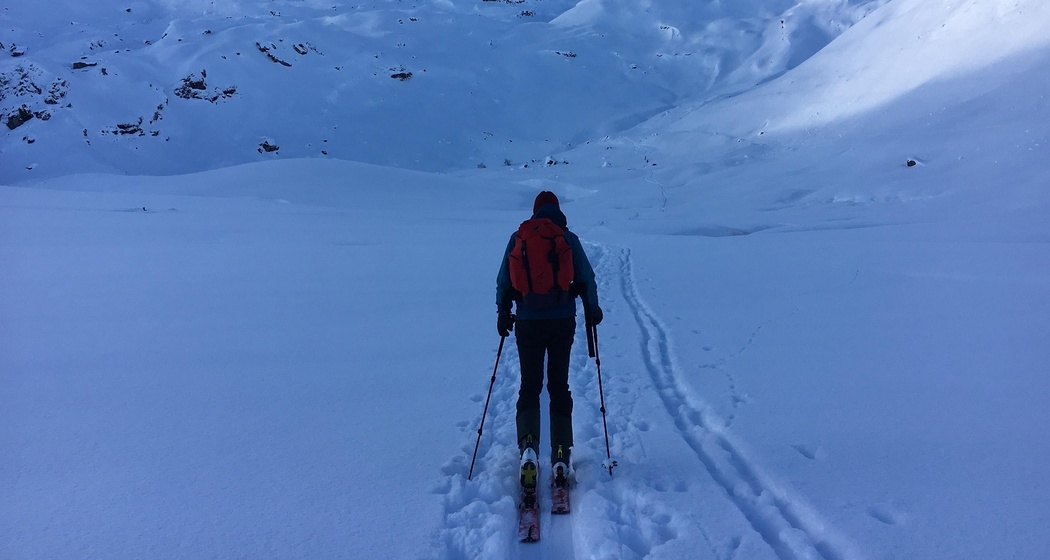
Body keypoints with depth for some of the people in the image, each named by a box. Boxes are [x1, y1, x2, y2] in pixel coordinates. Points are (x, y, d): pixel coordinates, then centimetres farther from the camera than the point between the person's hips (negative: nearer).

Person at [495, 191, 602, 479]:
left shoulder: (518, 238, 2)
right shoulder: (570, 239, 1)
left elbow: (503, 280, 3)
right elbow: (587, 278, 1)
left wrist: (503, 313, 13)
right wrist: (592, 310, 14)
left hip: (528, 323, 0)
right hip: (563, 322, 0)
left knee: (529, 385, 9)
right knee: (559, 386, 10)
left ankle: (528, 443, -12)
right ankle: (561, 455, 7)